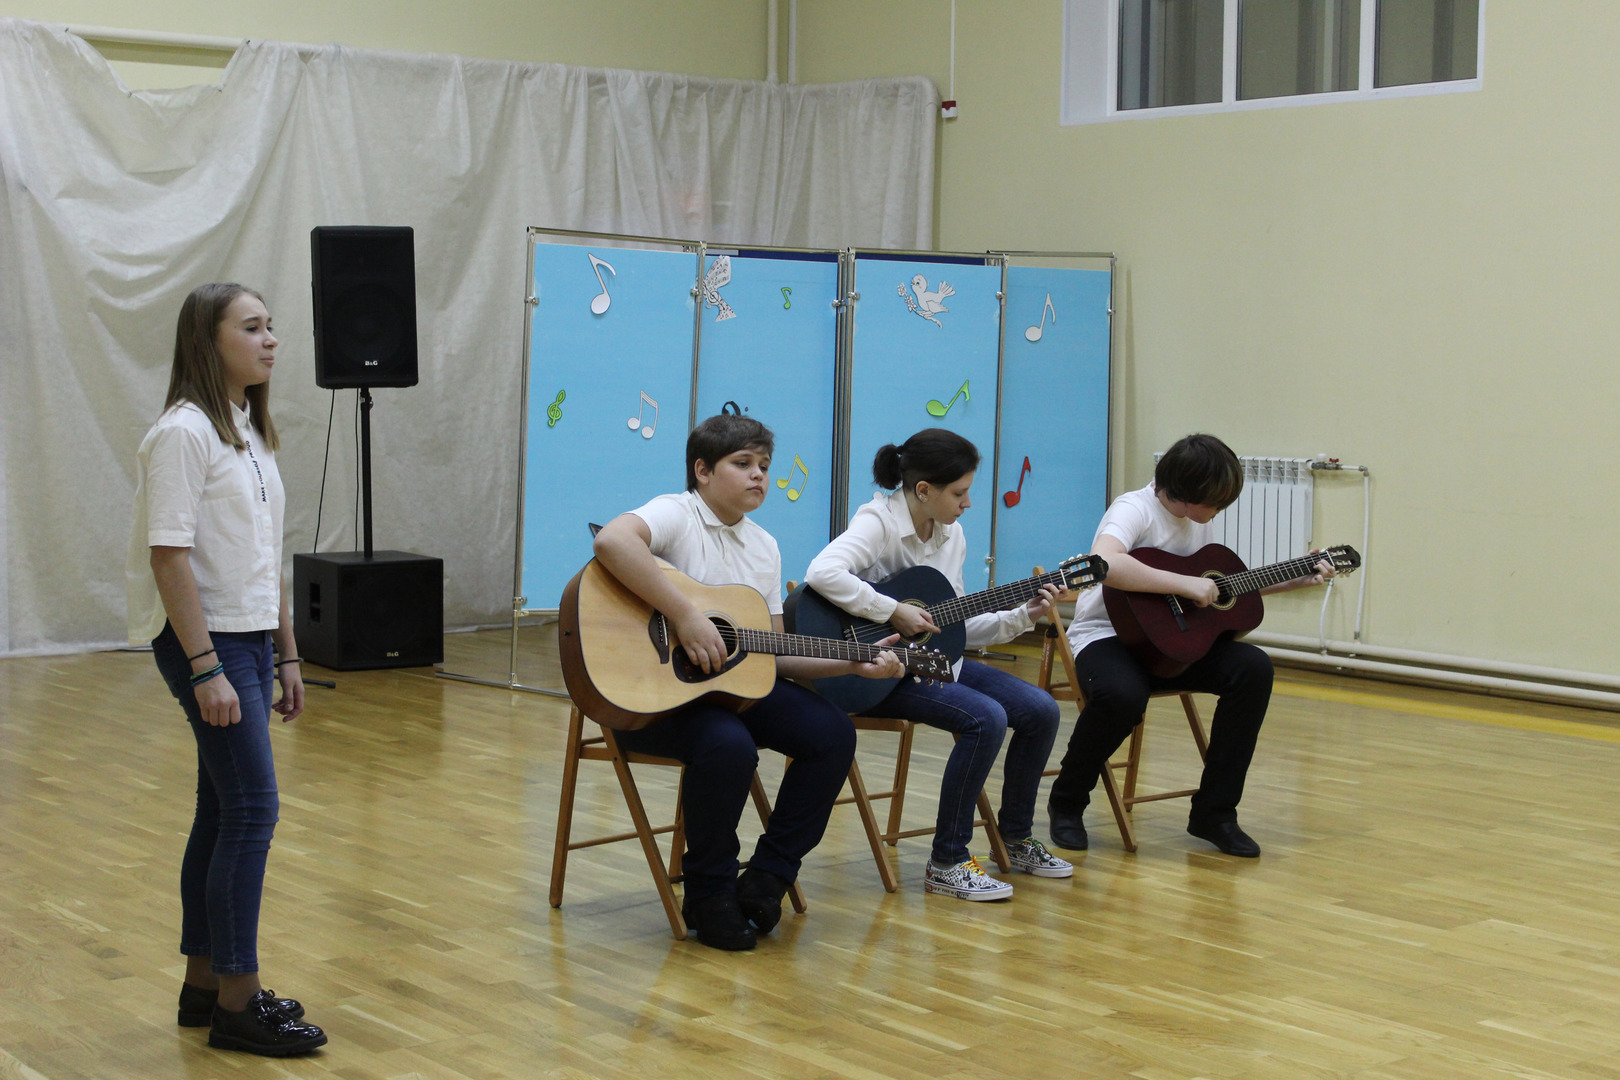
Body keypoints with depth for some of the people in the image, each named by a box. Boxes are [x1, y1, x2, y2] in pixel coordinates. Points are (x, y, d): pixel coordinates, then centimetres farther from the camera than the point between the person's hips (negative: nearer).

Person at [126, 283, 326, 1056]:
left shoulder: (251, 433, 13)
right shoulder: (183, 434, -14)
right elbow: (170, 557, -19)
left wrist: (286, 654, 16)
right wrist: (205, 670, -22)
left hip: (251, 639, 9)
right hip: (205, 641, -9)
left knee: (223, 811, 11)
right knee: (251, 808, -9)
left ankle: (203, 984, 19)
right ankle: (238, 1003, -2)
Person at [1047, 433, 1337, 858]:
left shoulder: (1198, 522, 9)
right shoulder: (1135, 510, -17)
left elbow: (1227, 586, 23)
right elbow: (1104, 564, -39)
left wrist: (1299, 580, 13)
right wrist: (1188, 584, -35)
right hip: (1107, 635, -7)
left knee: (1253, 668, -15)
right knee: (1122, 695, -40)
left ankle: (1214, 813, -5)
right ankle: (1067, 804, -10)